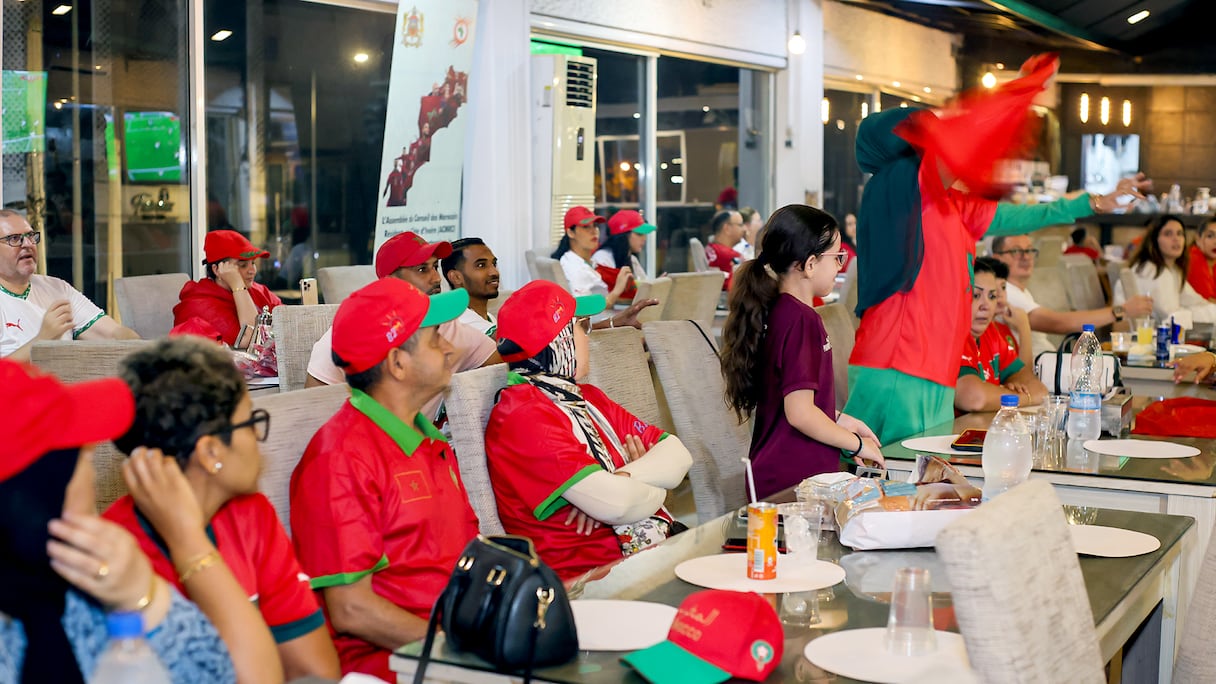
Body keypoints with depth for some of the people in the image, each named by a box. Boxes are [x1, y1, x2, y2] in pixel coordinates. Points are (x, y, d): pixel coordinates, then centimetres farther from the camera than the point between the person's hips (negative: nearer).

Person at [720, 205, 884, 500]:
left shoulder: (776, 310, 11)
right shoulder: (802, 319, -18)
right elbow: (800, 413, -21)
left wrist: (837, 420, 18)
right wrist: (857, 444, -8)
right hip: (794, 483, -10)